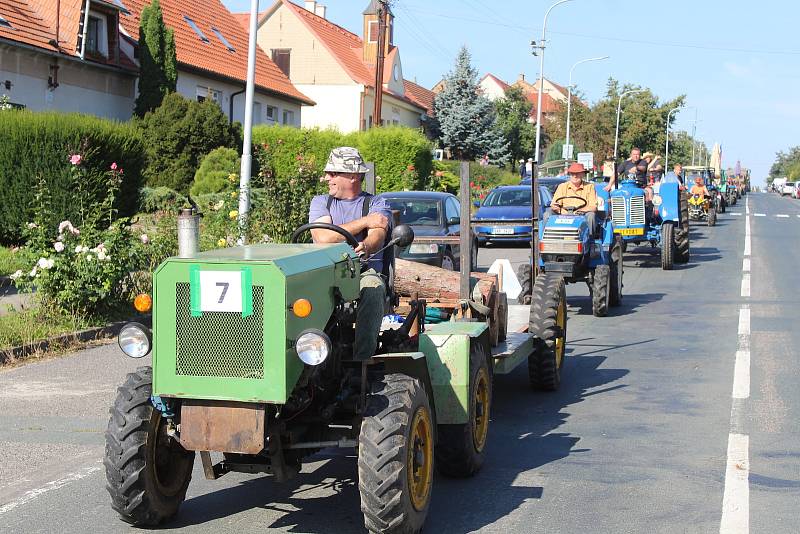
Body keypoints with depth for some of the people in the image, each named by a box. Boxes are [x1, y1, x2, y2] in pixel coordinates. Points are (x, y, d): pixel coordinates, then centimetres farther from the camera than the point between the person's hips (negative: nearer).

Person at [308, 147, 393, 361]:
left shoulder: (377, 204, 11)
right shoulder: (320, 202, 17)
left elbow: (377, 237, -11)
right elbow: (323, 237, -4)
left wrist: (365, 247, -38)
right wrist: (365, 222, -5)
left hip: (365, 270, -1)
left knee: (373, 290, -37)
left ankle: (363, 356, -37)